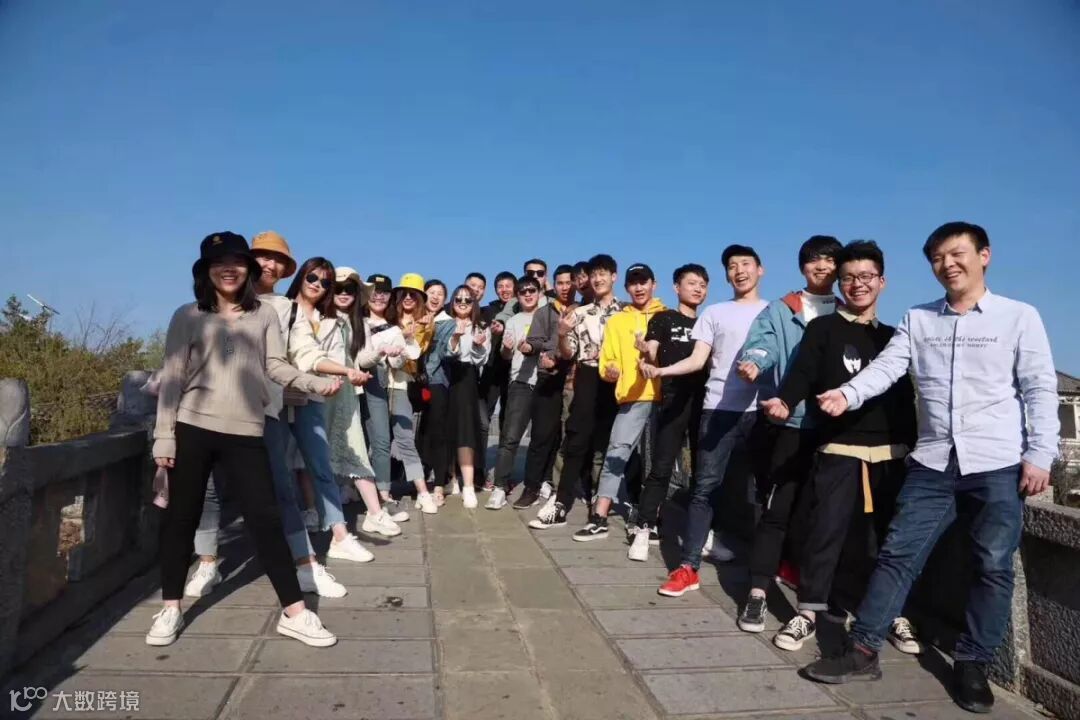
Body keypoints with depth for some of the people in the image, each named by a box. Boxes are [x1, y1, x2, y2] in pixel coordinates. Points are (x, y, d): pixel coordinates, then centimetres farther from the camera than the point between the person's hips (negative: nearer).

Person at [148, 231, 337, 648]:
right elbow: (172, 377, 2)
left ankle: (294, 613, 3)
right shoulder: (187, 316, 6)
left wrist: (316, 384, -14)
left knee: (266, 518, -1)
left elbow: (276, 367, 4)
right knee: (181, 517, 9)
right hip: (193, 428, 0)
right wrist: (163, 435, -3)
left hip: (246, 432, 0)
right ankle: (170, 609, 27)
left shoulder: (264, 316, 10)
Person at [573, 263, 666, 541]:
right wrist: (609, 371, -12)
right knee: (616, 453, -6)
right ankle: (599, 519, -4)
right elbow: (607, 362, 10)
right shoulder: (617, 321, 14)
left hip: (664, 397, 0)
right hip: (633, 398, 1)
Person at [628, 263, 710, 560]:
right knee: (661, 468, -6)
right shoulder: (663, 319, 6)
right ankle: (644, 530, -1)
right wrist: (648, 354, -26)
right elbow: (651, 357, -4)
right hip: (674, 399, -4)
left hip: (704, 399, 4)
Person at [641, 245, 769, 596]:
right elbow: (697, 360, 5)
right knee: (706, 486, -4)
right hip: (719, 409, 0)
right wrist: (661, 370, -10)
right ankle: (688, 567, -4)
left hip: (761, 410, 1)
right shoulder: (714, 313, 13)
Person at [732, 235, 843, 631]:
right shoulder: (780, 311, 5)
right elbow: (762, 345, -11)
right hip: (792, 422, -3)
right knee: (778, 509, -4)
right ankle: (757, 593, 2)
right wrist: (752, 361, -34)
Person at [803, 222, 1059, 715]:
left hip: (999, 466, -2)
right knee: (898, 554, 1)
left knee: (992, 566, 3)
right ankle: (863, 652, 8)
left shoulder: (1019, 317, 2)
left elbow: (1041, 390, -2)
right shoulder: (917, 320, 9)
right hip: (932, 464, 2)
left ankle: (972, 664, 20)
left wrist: (1039, 456, -9)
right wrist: (848, 394, -21)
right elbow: (886, 367, -2)